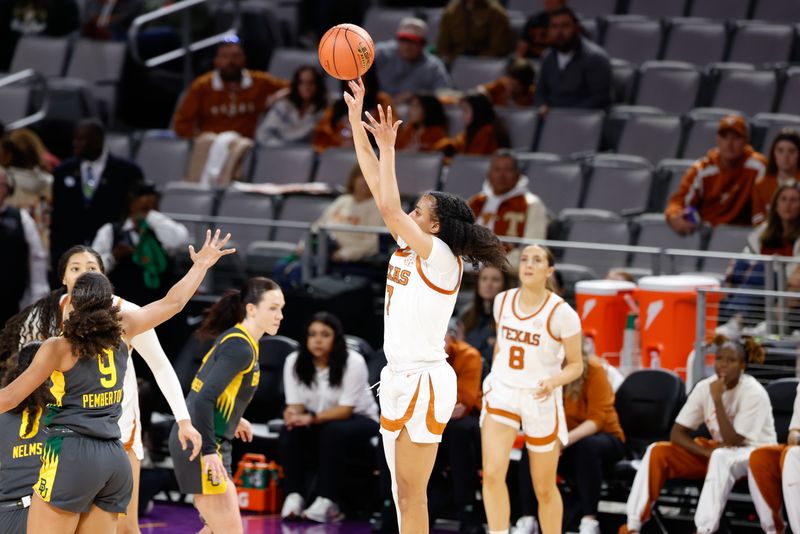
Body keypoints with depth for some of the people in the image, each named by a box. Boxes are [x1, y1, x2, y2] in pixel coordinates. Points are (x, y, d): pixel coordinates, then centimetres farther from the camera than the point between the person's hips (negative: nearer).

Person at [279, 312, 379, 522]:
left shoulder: (353, 362, -21)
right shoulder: (294, 362, -8)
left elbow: (345, 409, -24)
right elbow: (296, 404, -8)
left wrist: (313, 418, -39)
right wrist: (293, 414, -33)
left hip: (359, 419, -4)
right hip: (316, 422, 4)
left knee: (333, 431, -36)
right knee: (290, 431, -27)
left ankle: (326, 502, -34)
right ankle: (294, 495, -26)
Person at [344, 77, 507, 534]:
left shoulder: (441, 258, -11)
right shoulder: (408, 250, 10)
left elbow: (389, 207, -24)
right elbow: (377, 184, 11)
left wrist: (387, 147, -17)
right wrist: (356, 118, 8)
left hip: (424, 380, -9)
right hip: (399, 376, 9)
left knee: (411, 495, -7)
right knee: (403, 495, 11)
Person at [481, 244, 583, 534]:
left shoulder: (561, 313, -12)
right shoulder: (503, 301, 1)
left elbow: (575, 365, -7)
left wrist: (554, 381, -26)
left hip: (541, 400, -3)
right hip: (502, 392, 3)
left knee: (545, 489, 6)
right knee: (492, 473, -17)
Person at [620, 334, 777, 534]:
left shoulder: (754, 393, -20)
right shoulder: (705, 387, -6)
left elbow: (733, 441, -25)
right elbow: (677, 433, -5)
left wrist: (717, 400, -29)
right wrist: (707, 453, -20)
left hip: (756, 453, -6)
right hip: (718, 450, 6)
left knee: (722, 457, -40)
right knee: (658, 451, -12)